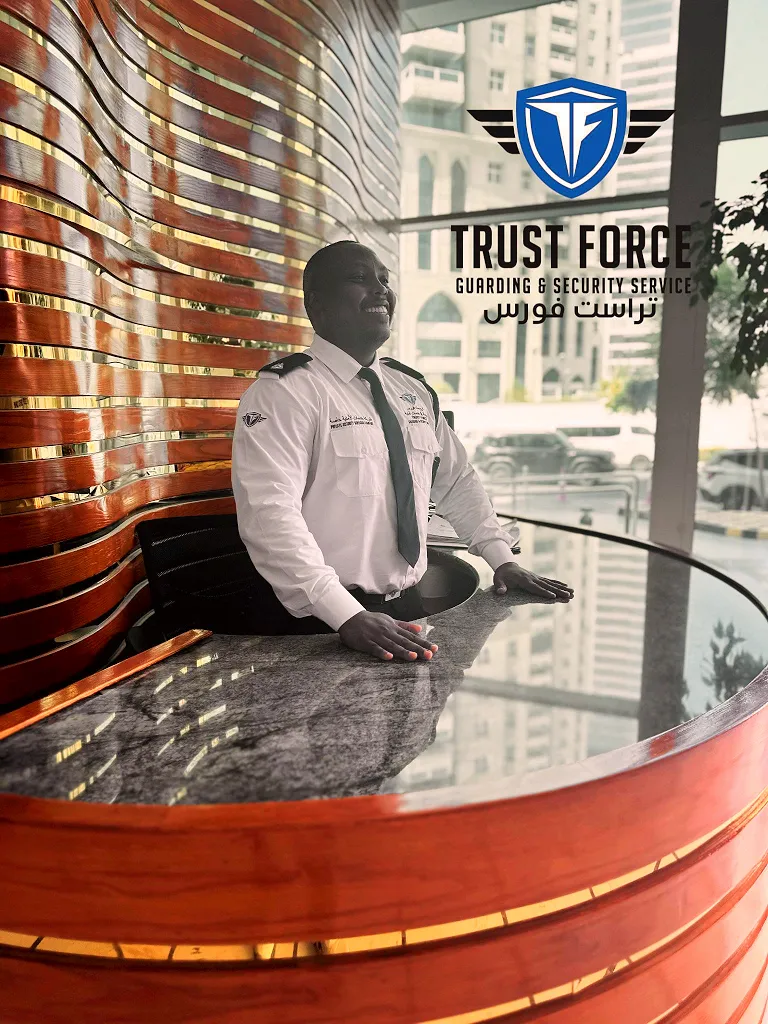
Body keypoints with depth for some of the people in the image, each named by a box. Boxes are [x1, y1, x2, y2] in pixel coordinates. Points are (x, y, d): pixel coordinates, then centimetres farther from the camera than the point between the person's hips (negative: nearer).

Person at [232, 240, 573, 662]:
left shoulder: (413, 390, 9)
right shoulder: (284, 391, -13)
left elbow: (456, 481, 17)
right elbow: (269, 512, -24)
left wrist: (503, 560, 7)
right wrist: (349, 616, -31)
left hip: (406, 610, 7)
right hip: (323, 626, -6)